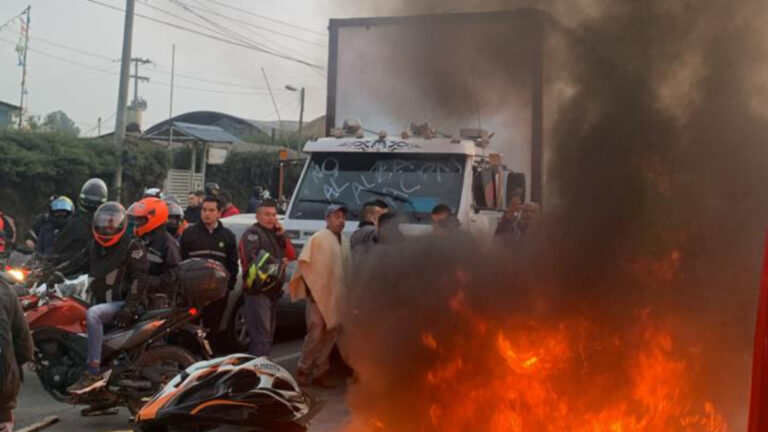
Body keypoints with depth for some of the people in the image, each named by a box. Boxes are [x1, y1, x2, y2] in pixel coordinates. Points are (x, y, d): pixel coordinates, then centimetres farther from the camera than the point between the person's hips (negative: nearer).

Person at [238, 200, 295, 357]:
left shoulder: (275, 233, 19)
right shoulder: (252, 233, -7)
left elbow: (291, 256, 13)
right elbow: (252, 260, -20)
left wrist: (282, 235, -1)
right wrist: (278, 263, -9)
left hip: (273, 290, 9)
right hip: (258, 291, -9)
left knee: (268, 334, 16)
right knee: (261, 335, -14)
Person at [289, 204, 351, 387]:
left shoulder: (345, 242, 11)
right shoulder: (317, 239, -6)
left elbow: (347, 269, 13)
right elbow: (304, 264, -9)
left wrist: (345, 293, 8)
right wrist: (310, 288, -12)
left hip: (336, 297, 6)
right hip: (318, 295, -6)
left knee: (330, 336, 10)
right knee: (315, 335, -6)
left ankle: (320, 372, 20)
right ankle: (303, 371, 7)